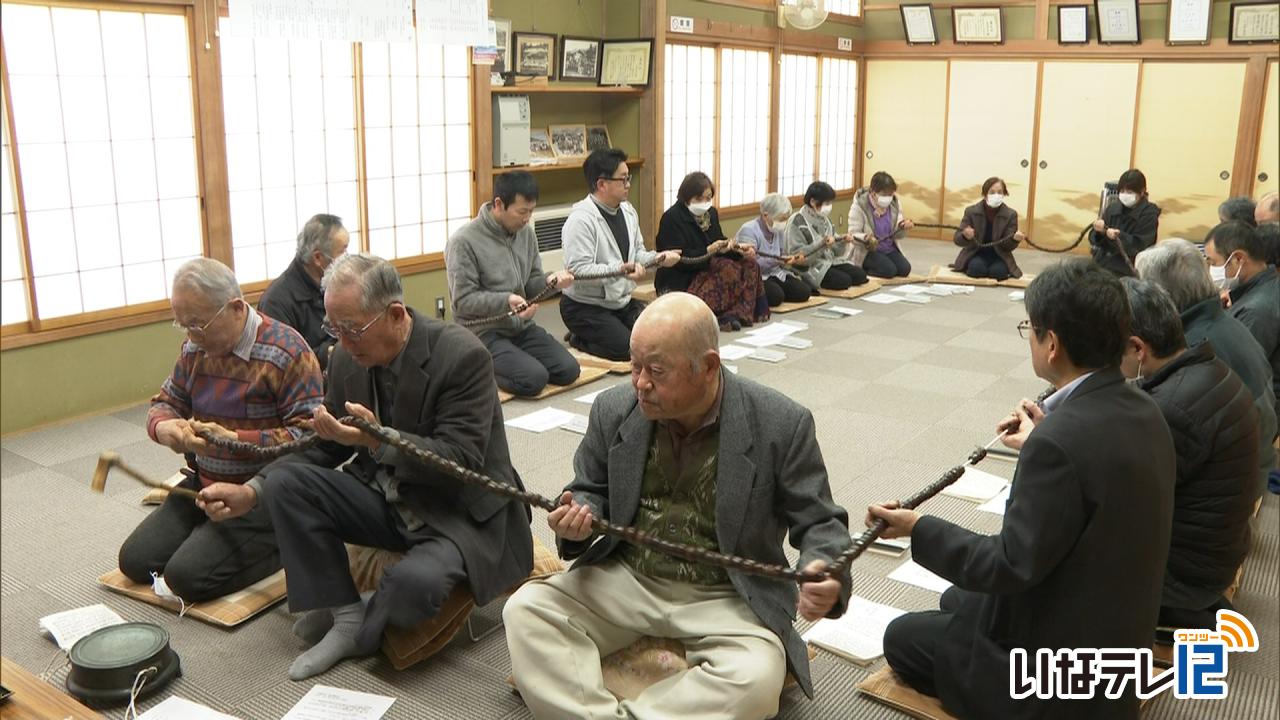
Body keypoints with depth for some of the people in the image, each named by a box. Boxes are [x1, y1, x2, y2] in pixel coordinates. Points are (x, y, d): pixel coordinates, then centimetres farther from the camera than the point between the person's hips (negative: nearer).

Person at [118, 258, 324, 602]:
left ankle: (284, 546, 2)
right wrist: (163, 427, -8)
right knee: (134, 561, 0)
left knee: (187, 576, -18)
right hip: (203, 484, 8)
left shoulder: (287, 353, -19)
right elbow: (165, 401, 17)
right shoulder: (195, 348, 5)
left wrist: (233, 439, -29)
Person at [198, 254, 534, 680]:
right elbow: (325, 448, 9)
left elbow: (462, 460, -24)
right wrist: (251, 492, -4)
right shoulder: (348, 357, -2)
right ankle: (345, 615, -6)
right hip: (387, 498, 6)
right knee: (285, 483, -13)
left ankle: (363, 629, 1)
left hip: (460, 510, -6)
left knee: (415, 581, -35)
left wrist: (378, 440, -37)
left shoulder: (462, 356, -21)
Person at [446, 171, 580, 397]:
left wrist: (549, 281, -11)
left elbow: (530, 284, 12)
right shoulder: (464, 241, -15)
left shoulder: (526, 233, 6)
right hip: (484, 332, -7)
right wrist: (505, 300, -28)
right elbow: (463, 300, -15)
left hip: (523, 327, 7)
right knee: (534, 379, -25)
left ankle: (492, 364, 10)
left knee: (568, 370, -9)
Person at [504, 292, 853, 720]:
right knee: (525, 609, -16)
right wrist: (578, 516, -15)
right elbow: (590, 493, 10)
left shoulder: (780, 425, -14)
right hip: (624, 581, 3)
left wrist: (824, 573, -29)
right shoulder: (614, 410, -3)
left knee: (756, 679, -32)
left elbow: (818, 521, -6)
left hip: (727, 599, -3)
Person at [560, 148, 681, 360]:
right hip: (586, 306, -8)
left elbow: (636, 252, 15)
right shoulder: (581, 219, -21)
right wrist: (619, 270, -39)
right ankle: (579, 340, 6)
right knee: (627, 347, -23)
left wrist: (657, 258, -6)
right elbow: (578, 269, -28)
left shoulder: (627, 211, 5)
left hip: (622, 301, 8)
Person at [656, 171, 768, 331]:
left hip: (707, 269, 9)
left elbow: (720, 241, 15)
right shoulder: (672, 218, -13)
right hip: (680, 281, -8)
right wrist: (708, 251, -30)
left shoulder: (711, 213, 12)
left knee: (748, 262, -8)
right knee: (729, 270, -27)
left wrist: (739, 249, -7)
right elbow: (680, 259, -20)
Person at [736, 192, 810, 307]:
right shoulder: (748, 231, -16)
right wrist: (777, 261, -31)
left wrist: (792, 260, -3)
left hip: (774, 274, 8)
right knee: (776, 296, -32)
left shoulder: (779, 231, 10)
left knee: (803, 292, -11)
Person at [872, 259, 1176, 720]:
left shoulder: (1061, 439, -32)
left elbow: (1013, 565, -27)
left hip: (1063, 657, -9)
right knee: (956, 600, 28)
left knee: (902, 639, 11)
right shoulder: (1139, 409, -4)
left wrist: (918, 529, -18)